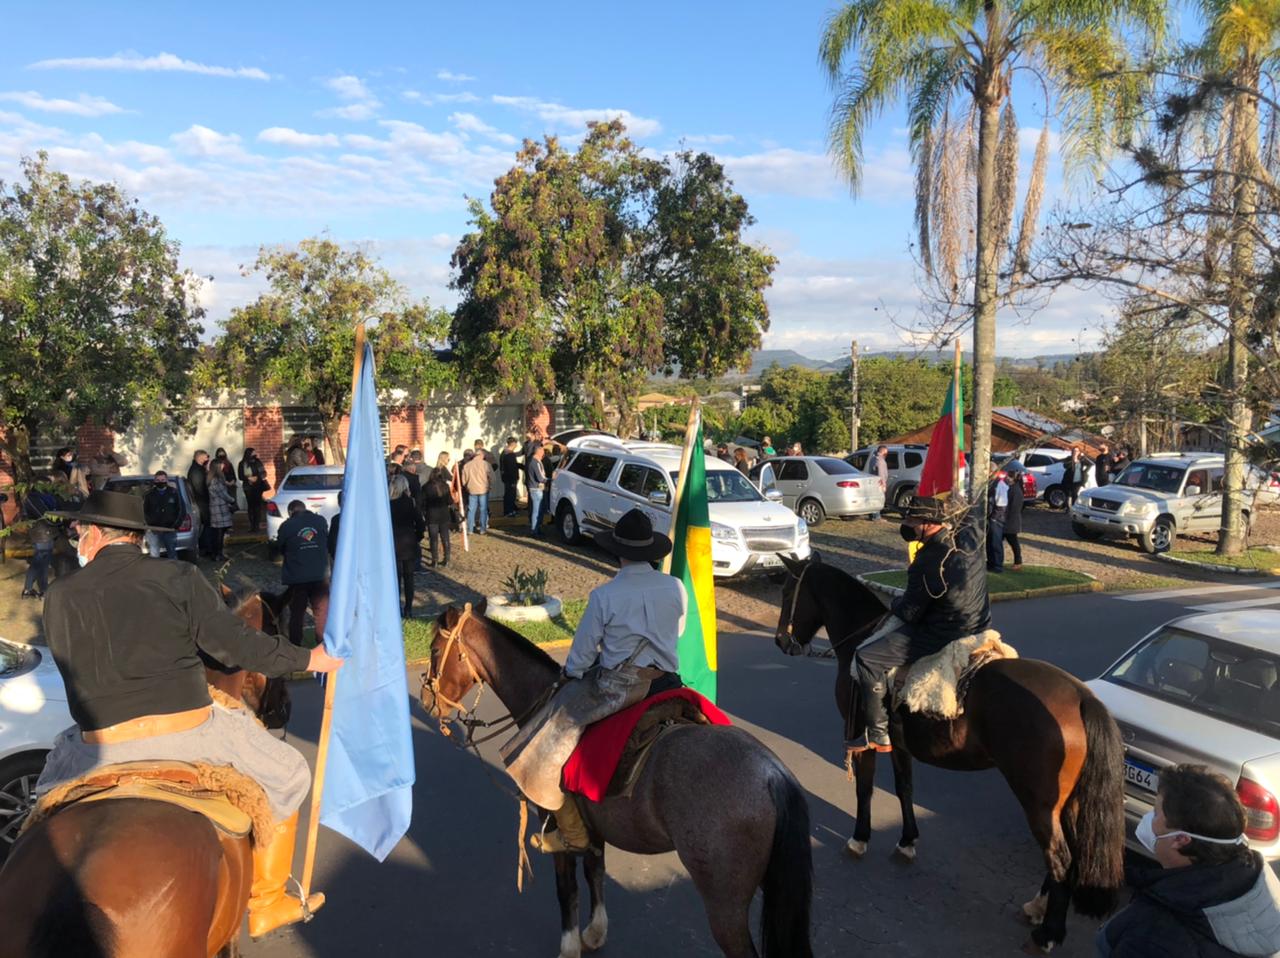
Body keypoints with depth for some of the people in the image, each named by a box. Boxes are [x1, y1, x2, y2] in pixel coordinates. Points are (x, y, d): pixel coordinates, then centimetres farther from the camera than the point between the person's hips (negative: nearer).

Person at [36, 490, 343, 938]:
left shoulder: (58, 597, 4)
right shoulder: (178, 578, -2)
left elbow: (73, 670, 11)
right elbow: (238, 644, -5)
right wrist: (309, 659, 8)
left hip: (102, 748, 3)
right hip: (189, 733, -2)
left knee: (50, 793, 37)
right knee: (287, 776, 19)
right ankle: (267, 904, 26)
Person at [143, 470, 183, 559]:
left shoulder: (174, 493, 5)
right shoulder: (149, 494, 7)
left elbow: (181, 510, 6)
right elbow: (145, 512, 8)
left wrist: (176, 525, -4)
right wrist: (150, 524, -6)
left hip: (170, 530, 0)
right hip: (154, 530, 0)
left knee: (172, 555, 8)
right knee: (154, 555, 0)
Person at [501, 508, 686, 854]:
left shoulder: (604, 596, -15)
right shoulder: (676, 588, -4)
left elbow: (582, 652, -7)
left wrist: (570, 678, 13)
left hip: (616, 687, -4)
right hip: (666, 682, 5)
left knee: (553, 746, 10)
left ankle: (573, 834, 18)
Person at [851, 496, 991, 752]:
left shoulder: (927, 563, -28)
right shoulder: (968, 536, -7)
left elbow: (908, 613, -14)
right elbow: (965, 514, 22)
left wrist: (896, 604, 4)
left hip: (943, 641, -9)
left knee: (865, 657, -7)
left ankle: (879, 734, 2)